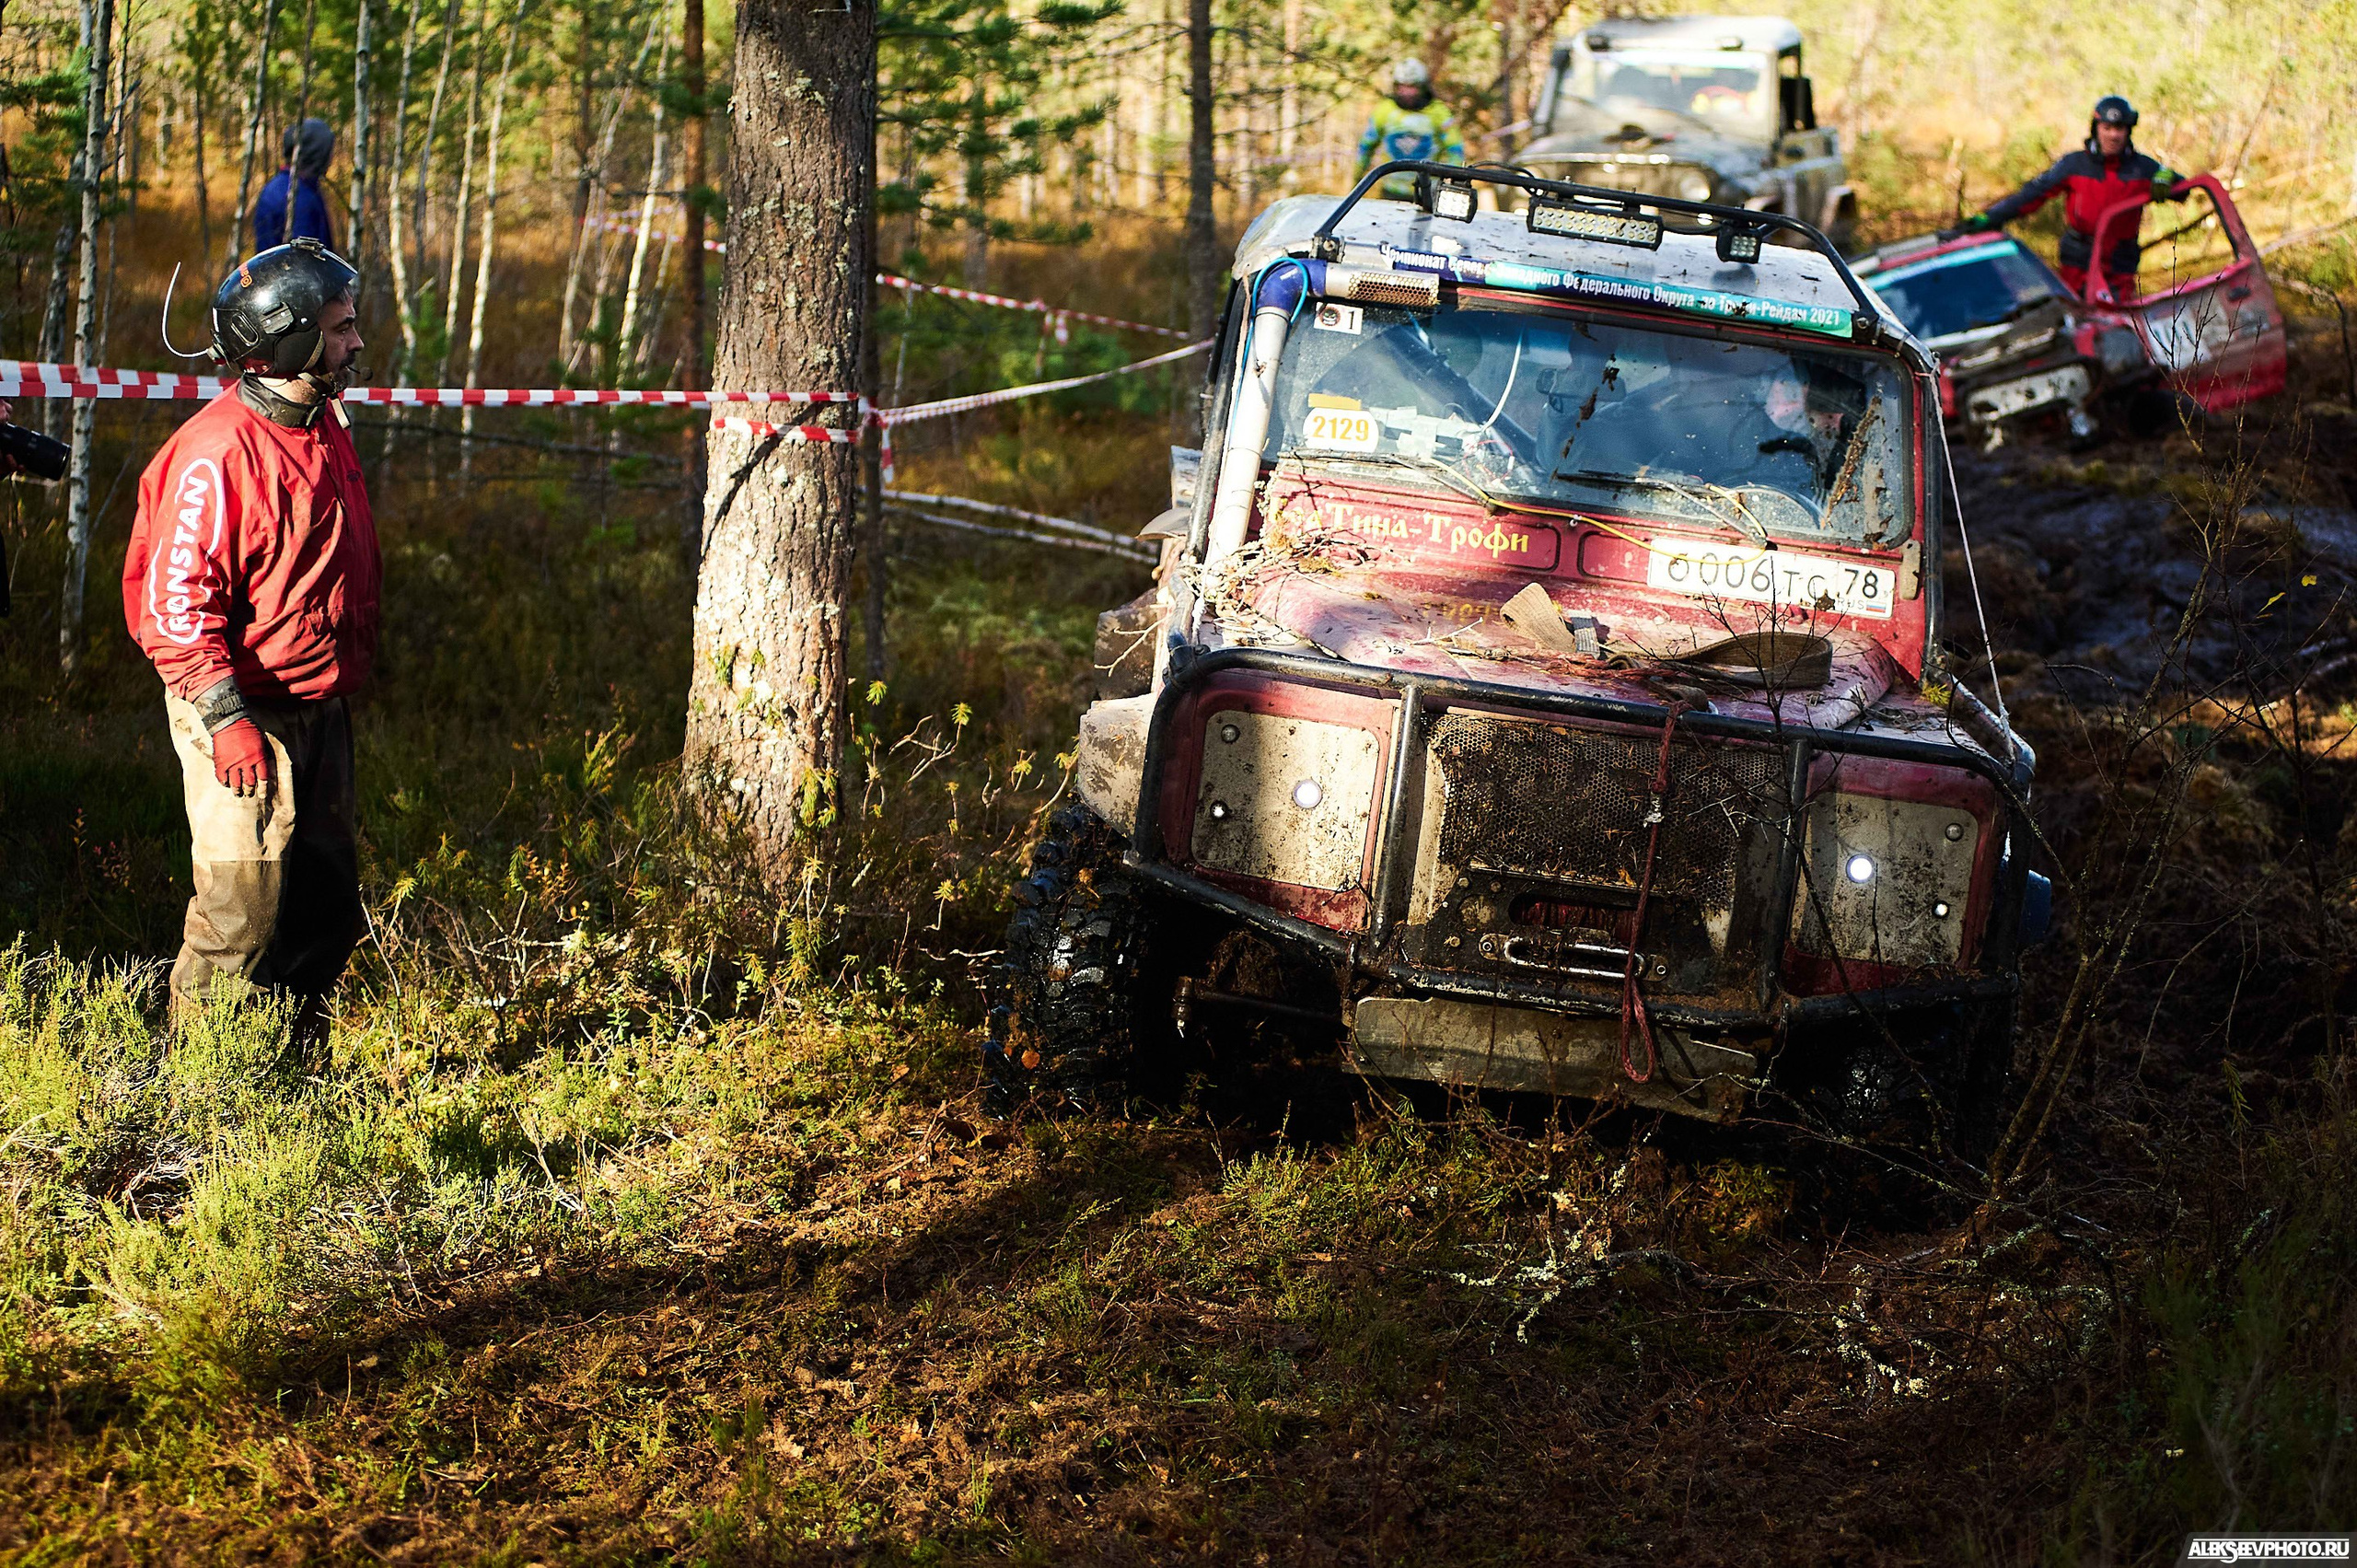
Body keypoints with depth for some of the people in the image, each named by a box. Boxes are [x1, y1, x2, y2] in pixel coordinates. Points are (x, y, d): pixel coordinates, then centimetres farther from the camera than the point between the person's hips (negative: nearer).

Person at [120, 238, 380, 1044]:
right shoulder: (216, 452, -18)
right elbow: (178, 605, -19)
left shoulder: (325, 425, 10)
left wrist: (351, 673, 22)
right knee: (243, 913, -8)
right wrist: (225, 719, -23)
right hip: (244, 711, -9)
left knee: (328, 903, 12)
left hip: (320, 707, 9)